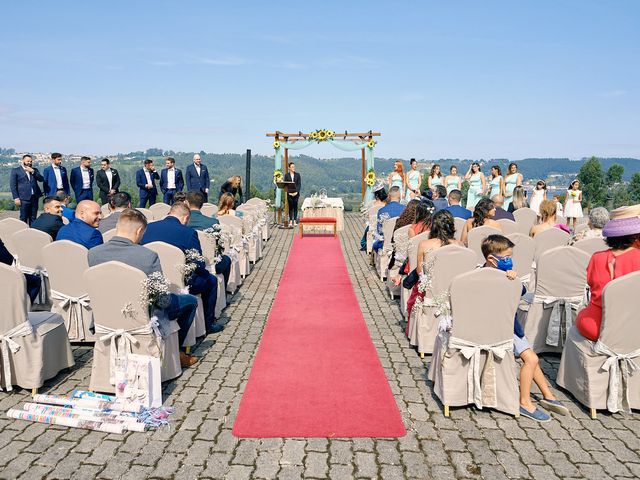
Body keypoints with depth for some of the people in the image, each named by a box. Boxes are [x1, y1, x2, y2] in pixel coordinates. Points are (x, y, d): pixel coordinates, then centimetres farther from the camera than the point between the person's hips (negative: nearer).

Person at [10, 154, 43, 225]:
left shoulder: (34, 170, 16)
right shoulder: (15, 170, 4)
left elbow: (41, 179, 3)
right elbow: (13, 185, 0)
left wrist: (32, 171, -8)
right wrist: (16, 198, -8)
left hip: (35, 197, 4)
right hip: (24, 198, -4)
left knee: (33, 218, 6)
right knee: (23, 218, -3)